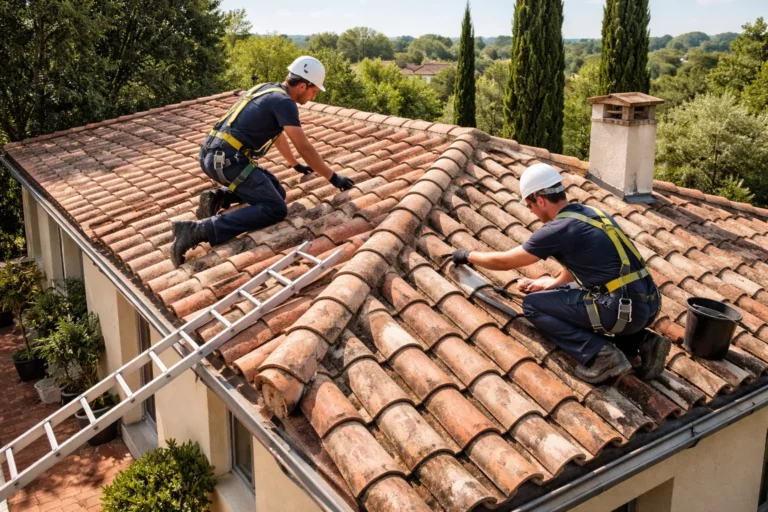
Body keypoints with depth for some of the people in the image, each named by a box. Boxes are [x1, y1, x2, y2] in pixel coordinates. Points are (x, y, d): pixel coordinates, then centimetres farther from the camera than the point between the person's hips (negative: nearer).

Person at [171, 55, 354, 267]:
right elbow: (305, 148, -9)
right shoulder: (284, 102, -9)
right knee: (275, 209, -15)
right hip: (228, 161, -9)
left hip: (212, 155, 9)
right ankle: (199, 230, -23)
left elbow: (278, 135, 34)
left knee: (276, 191, 18)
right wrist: (333, 177, 1)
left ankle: (218, 197, 6)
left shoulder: (269, 90, 20)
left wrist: (296, 165, 45)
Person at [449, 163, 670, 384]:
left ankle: (600, 355, -8)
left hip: (624, 310, -8)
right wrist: (549, 284, 31)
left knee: (533, 304, 2)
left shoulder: (557, 229, -9)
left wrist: (468, 255, 20)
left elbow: (504, 261, 4)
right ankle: (643, 341, 15)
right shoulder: (591, 213, 15)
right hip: (649, 304, 8)